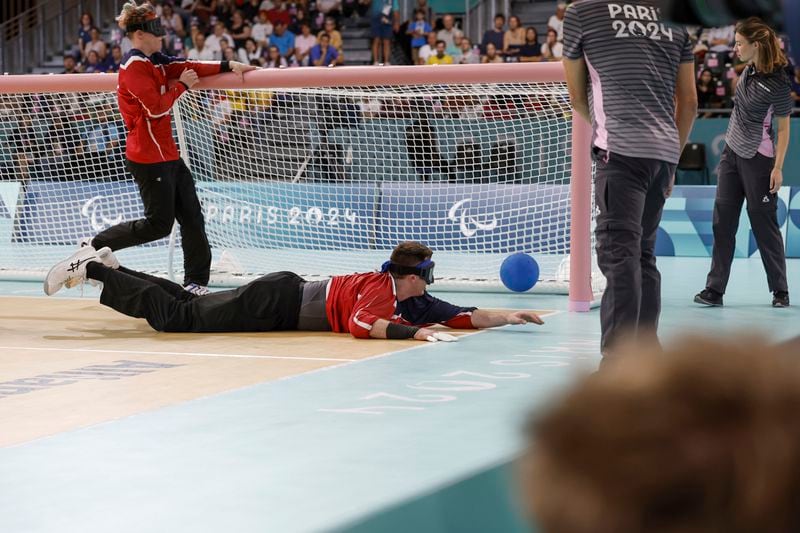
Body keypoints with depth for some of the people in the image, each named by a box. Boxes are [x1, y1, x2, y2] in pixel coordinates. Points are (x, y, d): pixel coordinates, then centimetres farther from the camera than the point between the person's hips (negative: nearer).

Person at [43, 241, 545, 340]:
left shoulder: (417, 302, 7)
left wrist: (509, 316, 3)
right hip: (277, 302, -8)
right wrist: (413, 332, -38)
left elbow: (466, 316, 12)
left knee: (189, 306, 15)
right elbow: (362, 324, -38)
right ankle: (95, 269, -2)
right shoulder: (385, 291, -19)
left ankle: (108, 267, 21)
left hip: (287, 295, 8)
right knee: (176, 316, -7)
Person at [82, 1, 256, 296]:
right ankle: (95, 246, 7)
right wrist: (182, 85, -8)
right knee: (158, 224, -5)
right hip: (150, 158, -10)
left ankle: (195, 282, 13)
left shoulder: (154, 61, 12)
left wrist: (229, 66, -1)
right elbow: (156, 108, -20)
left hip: (167, 154, 10)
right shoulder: (135, 66, -15)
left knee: (192, 217, 7)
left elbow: (188, 67, 7)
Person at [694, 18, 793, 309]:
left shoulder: (778, 84, -19)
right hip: (731, 152, 8)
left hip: (758, 159, -8)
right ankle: (715, 290, 6)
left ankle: (780, 291, 14)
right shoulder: (750, 69, 2)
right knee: (722, 221, 4)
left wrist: (778, 167, -17)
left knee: (764, 223, 1)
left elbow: (783, 128, -15)